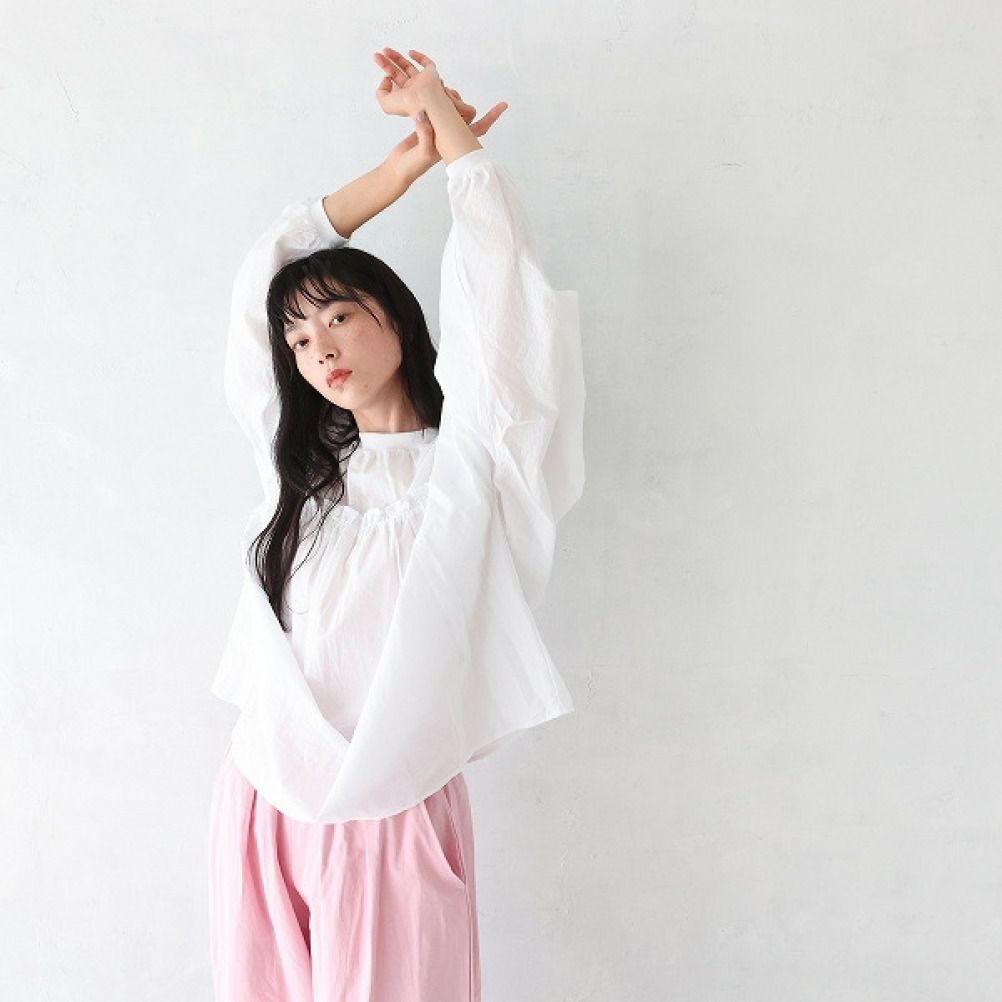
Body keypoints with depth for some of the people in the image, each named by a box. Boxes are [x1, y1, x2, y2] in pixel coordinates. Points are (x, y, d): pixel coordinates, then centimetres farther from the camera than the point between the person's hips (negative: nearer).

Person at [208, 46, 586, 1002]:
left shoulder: (464, 464, -6)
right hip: (260, 814, 4)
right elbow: (264, 274, 8)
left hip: (392, 826, -4)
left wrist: (449, 128, 1)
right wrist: (403, 162, 7)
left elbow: (496, 288, -13)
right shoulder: (297, 459, 7)